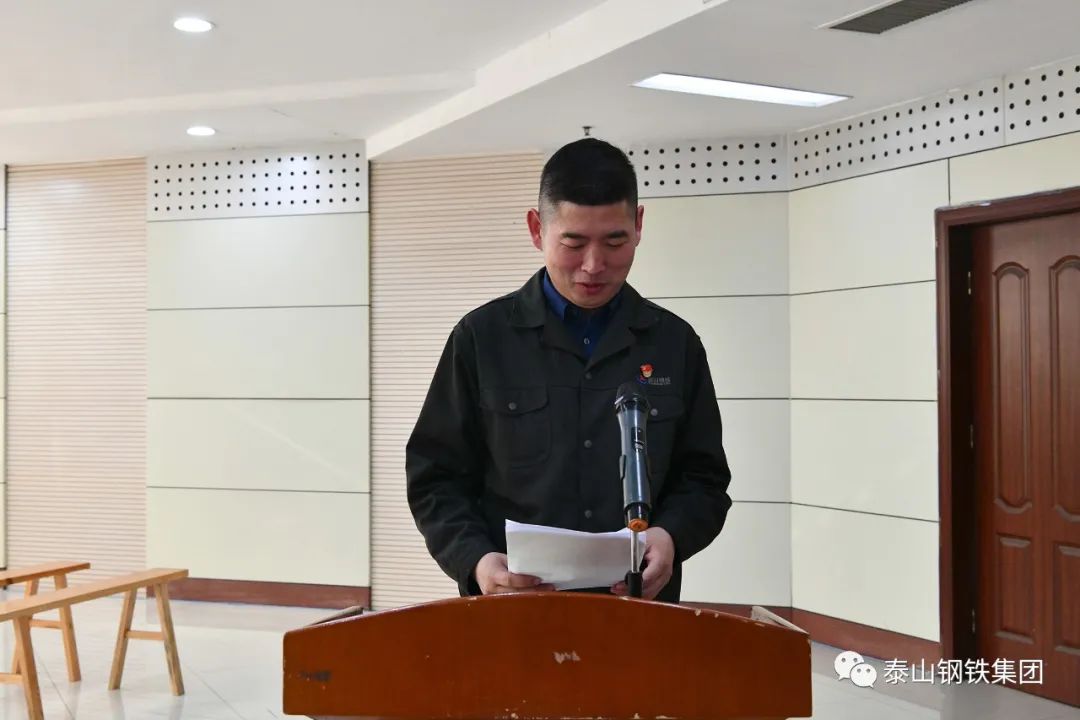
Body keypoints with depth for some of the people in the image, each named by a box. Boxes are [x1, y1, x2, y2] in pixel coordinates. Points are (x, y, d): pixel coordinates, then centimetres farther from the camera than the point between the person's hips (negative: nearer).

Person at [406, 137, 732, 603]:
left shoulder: (674, 343, 9)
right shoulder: (482, 337, 3)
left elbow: (704, 480, 12)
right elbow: (435, 480, 5)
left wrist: (669, 537, -8)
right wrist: (476, 560, -12)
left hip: (639, 610, 1)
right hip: (511, 611, -1)